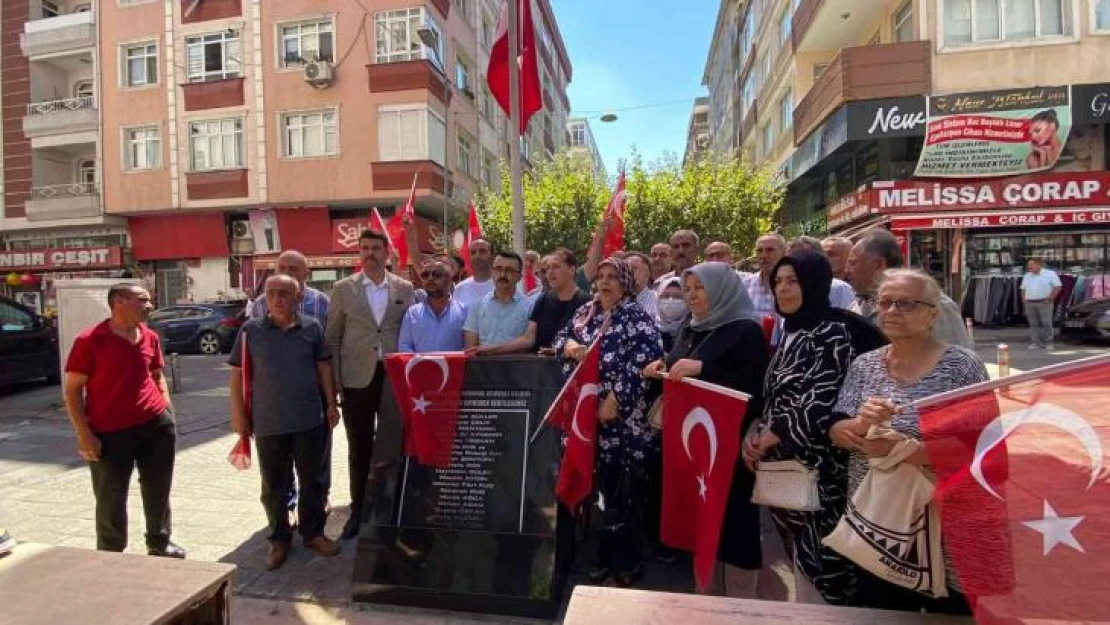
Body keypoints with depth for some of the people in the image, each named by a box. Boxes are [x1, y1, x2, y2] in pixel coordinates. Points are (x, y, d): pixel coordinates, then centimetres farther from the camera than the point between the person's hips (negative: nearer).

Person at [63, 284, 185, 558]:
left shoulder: (150, 337, 6)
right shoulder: (90, 340, -9)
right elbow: (73, 389, -7)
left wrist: (167, 407, 7)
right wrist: (84, 434, -11)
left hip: (156, 425, 5)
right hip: (110, 432, -4)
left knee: (158, 490, 15)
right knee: (111, 499, 8)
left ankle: (159, 543, 33)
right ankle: (111, 556, 26)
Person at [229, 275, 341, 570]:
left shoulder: (311, 327, 1)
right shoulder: (250, 330, -2)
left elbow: (323, 366, 6)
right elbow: (238, 373, 1)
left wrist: (332, 405, 4)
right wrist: (238, 413, -2)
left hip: (309, 420, 1)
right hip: (268, 423, 0)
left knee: (313, 480, 12)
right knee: (274, 486, 12)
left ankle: (313, 533, 28)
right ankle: (279, 539, 29)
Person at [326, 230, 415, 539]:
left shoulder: (404, 288, 4)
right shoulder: (343, 288, 3)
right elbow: (332, 337, 4)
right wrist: (334, 380, -2)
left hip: (395, 377, 1)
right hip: (357, 378, 0)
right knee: (359, 448, 8)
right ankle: (359, 508, 23)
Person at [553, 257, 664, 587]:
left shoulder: (636, 317, -6)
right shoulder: (586, 311, 15)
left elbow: (644, 361, -18)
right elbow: (561, 338, 18)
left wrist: (615, 399, -22)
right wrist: (571, 346, -7)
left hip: (623, 417, -6)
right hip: (588, 413, 6)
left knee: (624, 491, 1)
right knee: (605, 485, 15)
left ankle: (627, 562, 17)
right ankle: (607, 555, 29)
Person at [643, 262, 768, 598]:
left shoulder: (746, 331, -9)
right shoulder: (690, 328, 12)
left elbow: (753, 388, -18)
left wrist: (702, 368, -26)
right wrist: (663, 369, 0)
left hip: (727, 446, -7)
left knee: (730, 521, 2)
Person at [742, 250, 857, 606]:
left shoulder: (833, 333, -9)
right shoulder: (789, 333, 13)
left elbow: (824, 403, -17)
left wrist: (770, 438, -11)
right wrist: (756, 434, 0)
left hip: (815, 465, -7)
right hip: (782, 464, 7)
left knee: (817, 558, 0)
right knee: (798, 557, 17)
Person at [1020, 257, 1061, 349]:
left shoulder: (1050, 274, 1)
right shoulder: (1027, 276, 17)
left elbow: (1057, 287, -5)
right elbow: (1023, 289, 21)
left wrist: (1050, 298, -11)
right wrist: (1024, 299, 7)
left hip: (1044, 303, -5)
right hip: (1030, 304, 5)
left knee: (1046, 323, -4)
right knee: (1033, 324, 4)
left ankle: (1048, 342, 2)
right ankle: (1035, 342, 6)